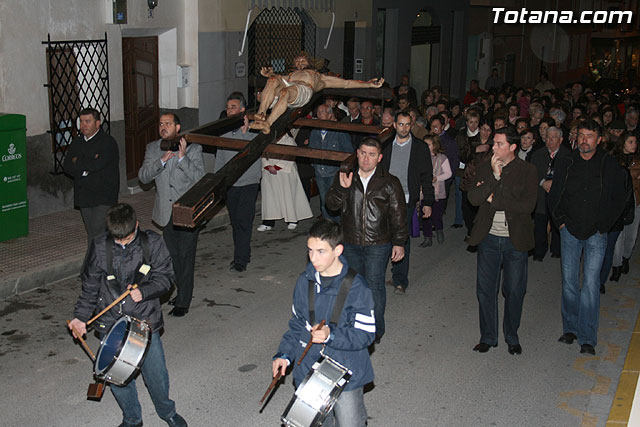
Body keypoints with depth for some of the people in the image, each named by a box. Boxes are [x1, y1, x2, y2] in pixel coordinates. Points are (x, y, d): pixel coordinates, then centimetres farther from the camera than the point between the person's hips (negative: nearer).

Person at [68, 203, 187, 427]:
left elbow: (164, 278, -3)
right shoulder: (100, 247, -5)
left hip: (145, 321, -1)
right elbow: (90, 285, 5)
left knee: (156, 372, 8)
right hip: (110, 323, 1)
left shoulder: (152, 243, -8)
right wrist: (81, 316, 1)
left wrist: (144, 291, -20)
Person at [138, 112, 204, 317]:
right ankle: (183, 291, 32)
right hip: (166, 213, 4)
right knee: (173, 255, 15)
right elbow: (143, 177, -5)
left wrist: (182, 157, -24)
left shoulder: (193, 148, -5)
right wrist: (162, 160, -18)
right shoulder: (152, 148, 6)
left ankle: (183, 302, 4)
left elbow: (200, 177, -14)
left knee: (186, 256, -2)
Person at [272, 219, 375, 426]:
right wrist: (284, 354, 3)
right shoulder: (304, 281, 1)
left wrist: (331, 335, -28)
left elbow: (365, 334, -14)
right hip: (308, 374, 5)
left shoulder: (356, 287, -16)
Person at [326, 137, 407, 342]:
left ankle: (375, 331, 10)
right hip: (351, 243, 3)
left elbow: (398, 215, 2)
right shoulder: (344, 177, 4)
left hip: (378, 244, -3)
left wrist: (399, 243, 0)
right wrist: (342, 188, -21)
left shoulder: (389, 183, -3)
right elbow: (331, 204, -3)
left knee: (374, 285, -3)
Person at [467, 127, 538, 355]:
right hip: (488, 237, 2)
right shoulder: (485, 167, 2)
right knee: (486, 289, 7)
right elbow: (473, 198, -9)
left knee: (514, 291, 8)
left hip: (515, 240, -2)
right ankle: (488, 337, 22)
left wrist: (493, 199, -13)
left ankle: (512, 337, 27)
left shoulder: (527, 170, -5)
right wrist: (495, 176, -19)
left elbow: (528, 205, -15)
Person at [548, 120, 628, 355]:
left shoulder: (610, 166, -1)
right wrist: (560, 219, 1)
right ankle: (570, 328, 19)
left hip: (596, 233, -2)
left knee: (591, 284, -6)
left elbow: (620, 198, 3)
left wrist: (604, 225, -2)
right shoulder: (565, 163, 5)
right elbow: (554, 195, 12)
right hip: (570, 230, 2)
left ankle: (587, 338, -1)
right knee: (569, 281, 5)